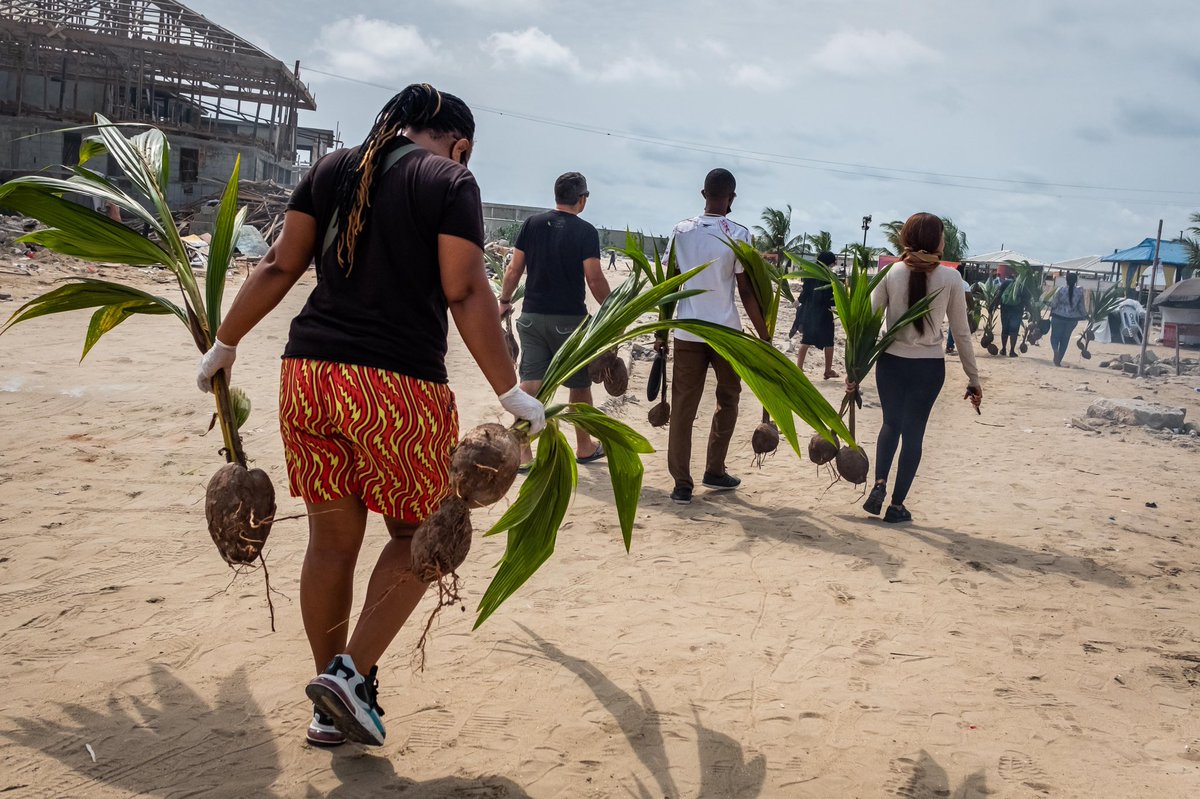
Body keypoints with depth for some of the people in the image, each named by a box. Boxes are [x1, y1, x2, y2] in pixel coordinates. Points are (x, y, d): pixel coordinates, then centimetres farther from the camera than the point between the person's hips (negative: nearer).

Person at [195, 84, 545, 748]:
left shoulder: (332, 169, 14)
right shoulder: (449, 180, -1)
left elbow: (279, 267, 12)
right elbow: (466, 294, -8)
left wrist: (224, 346, 21)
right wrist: (511, 394, -5)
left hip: (308, 371, 5)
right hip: (398, 384, -5)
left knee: (332, 538, 14)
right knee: (417, 531, 15)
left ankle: (332, 710, 24)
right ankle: (352, 671, 1)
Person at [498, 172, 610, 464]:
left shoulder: (532, 224, 3)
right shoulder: (585, 232, -8)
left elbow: (514, 270, 4)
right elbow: (594, 279, -12)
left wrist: (504, 301, 17)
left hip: (532, 316, 3)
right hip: (569, 319, -3)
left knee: (529, 383, 2)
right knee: (579, 385, 13)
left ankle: (523, 451, -2)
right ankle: (584, 448, 26)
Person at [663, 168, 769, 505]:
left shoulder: (681, 230, 2)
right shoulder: (738, 234, -7)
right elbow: (746, 291, -8)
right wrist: (764, 337, -2)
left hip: (687, 331, 2)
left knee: (683, 407, 5)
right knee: (727, 400, 18)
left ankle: (682, 484, 2)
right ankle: (714, 472, 20)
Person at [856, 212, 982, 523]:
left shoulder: (891, 273, -4)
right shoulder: (950, 278, -6)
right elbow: (961, 332, -2)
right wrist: (973, 378, 7)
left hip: (891, 361, 1)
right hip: (929, 366, -1)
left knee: (891, 424, 20)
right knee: (913, 432, 9)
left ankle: (879, 483, 1)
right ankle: (897, 505, 12)